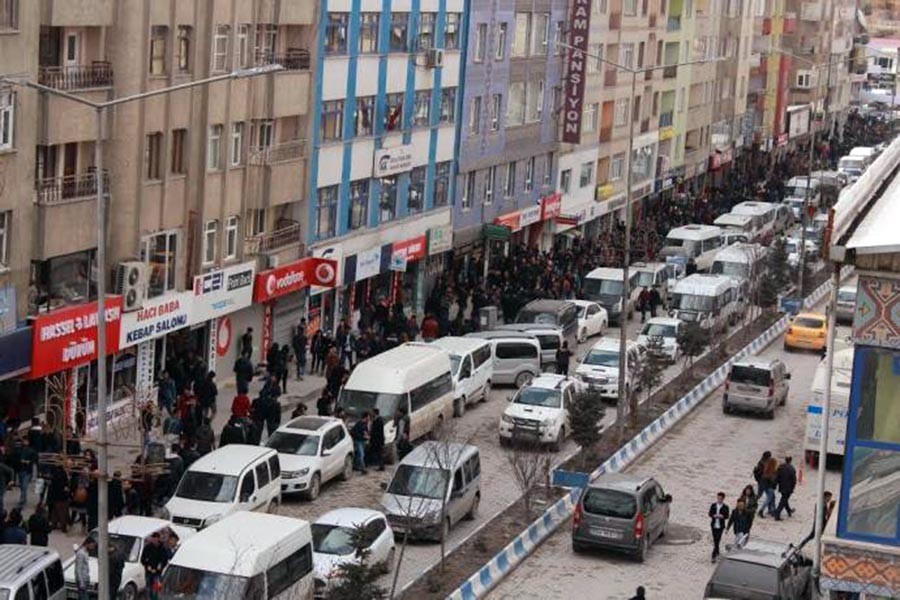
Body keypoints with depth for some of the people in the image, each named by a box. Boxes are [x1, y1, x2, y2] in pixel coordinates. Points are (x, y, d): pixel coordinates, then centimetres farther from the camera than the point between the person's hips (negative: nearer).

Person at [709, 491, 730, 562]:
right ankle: (717, 552, 35)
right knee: (715, 540, 14)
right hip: (714, 525, 3)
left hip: (720, 526, -3)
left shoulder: (725, 507, -6)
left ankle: (714, 556, -5)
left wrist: (722, 516, -24)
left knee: (717, 541, -7)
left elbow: (726, 516, -3)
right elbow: (710, 514, 1)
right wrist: (714, 516, -19)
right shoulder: (713, 505, 0)